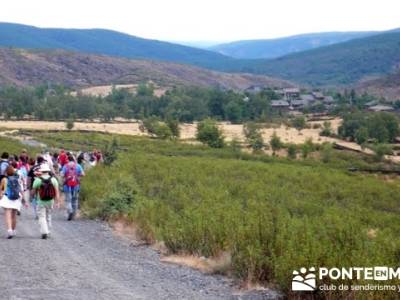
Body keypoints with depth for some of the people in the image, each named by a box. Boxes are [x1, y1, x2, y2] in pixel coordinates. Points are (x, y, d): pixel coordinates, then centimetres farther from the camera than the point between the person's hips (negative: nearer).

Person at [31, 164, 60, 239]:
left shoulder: (37, 180, -10)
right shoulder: (53, 179, -4)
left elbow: (33, 191, -2)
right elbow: (57, 192, -7)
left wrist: (33, 196, 21)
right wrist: (57, 202, -5)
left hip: (41, 202, -3)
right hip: (50, 202, 3)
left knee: (42, 217, 2)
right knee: (48, 216, 18)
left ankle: (44, 232, -11)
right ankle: (48, 231, 25)